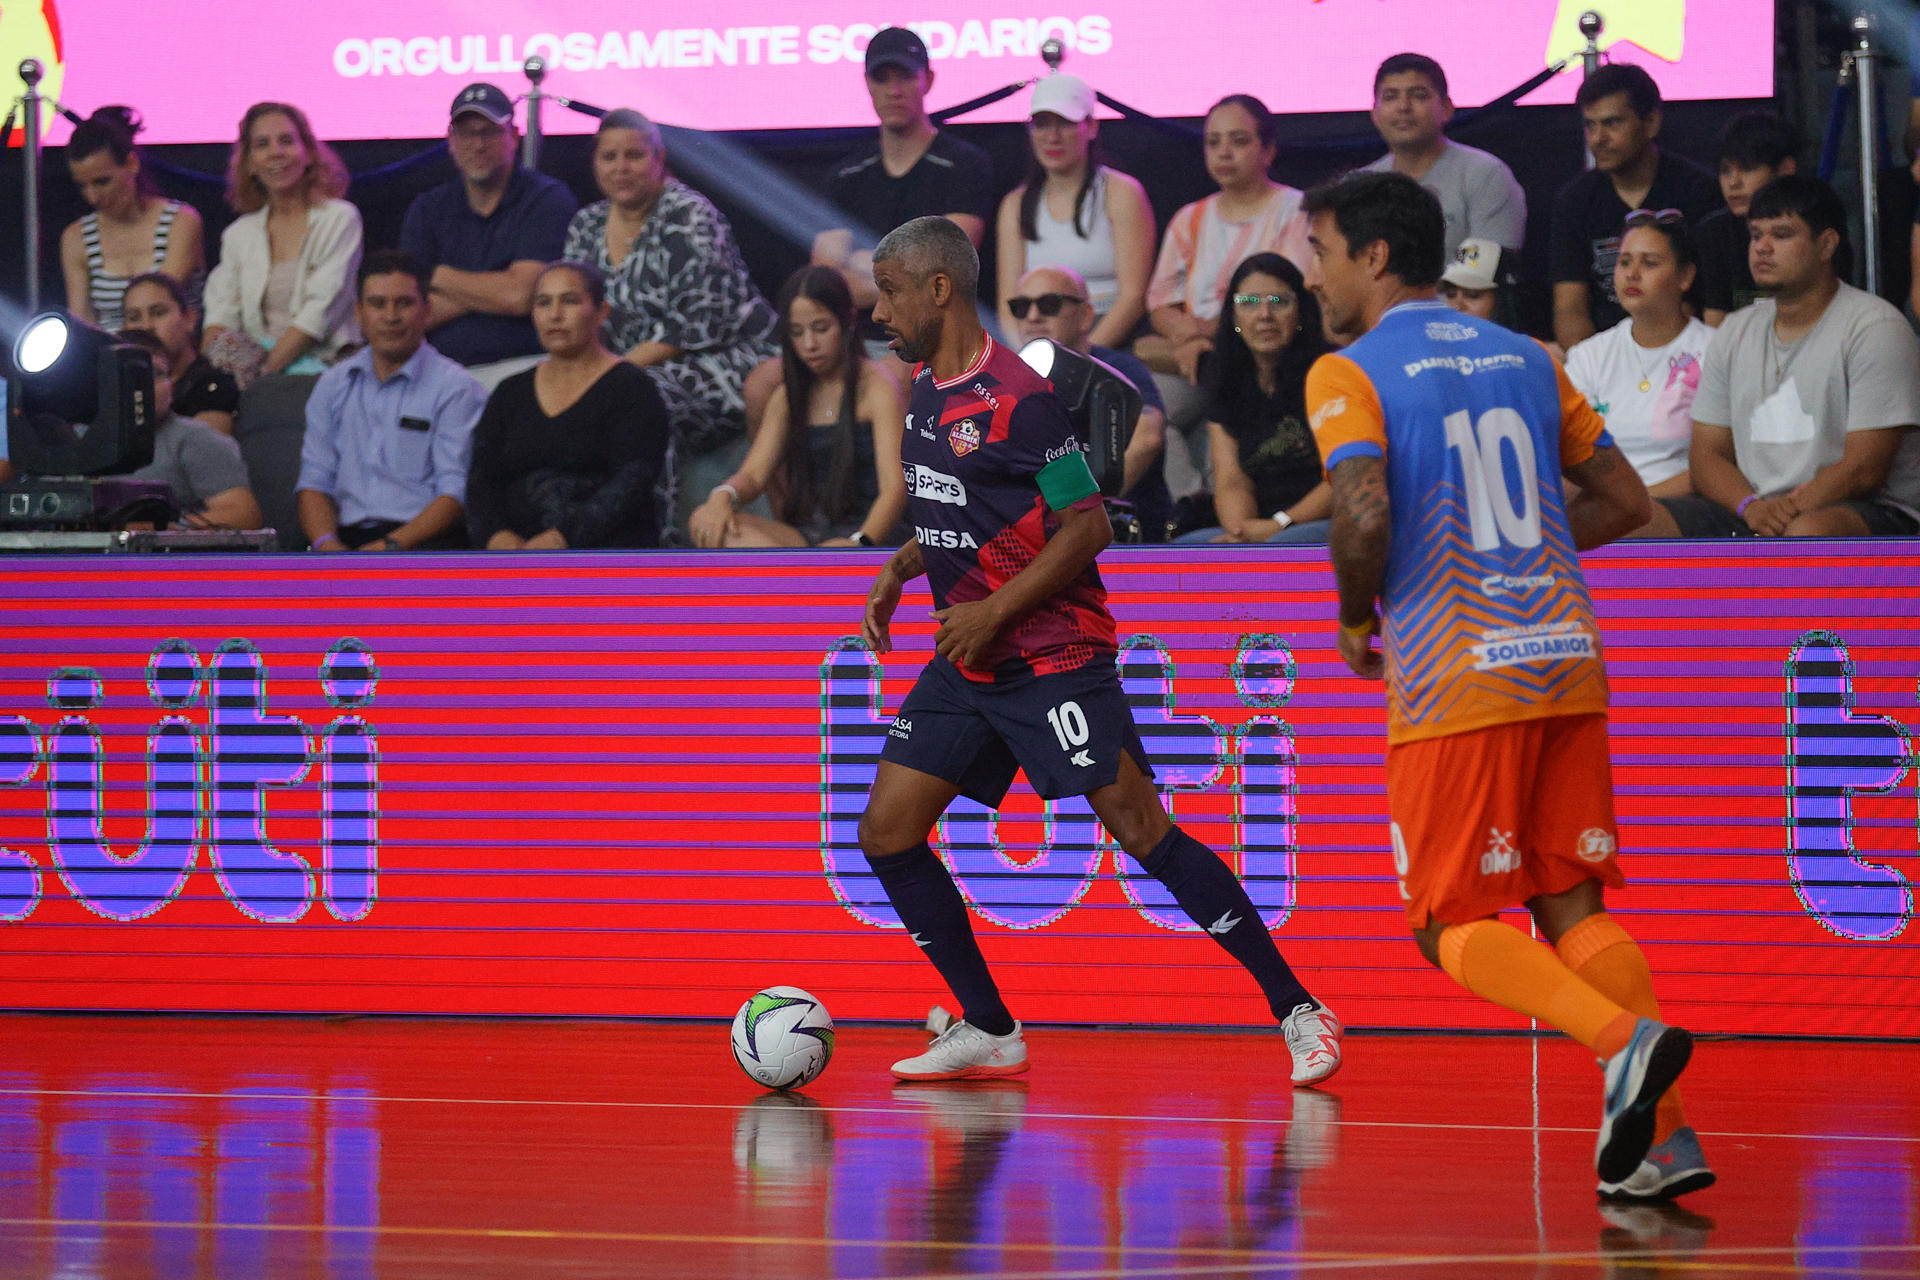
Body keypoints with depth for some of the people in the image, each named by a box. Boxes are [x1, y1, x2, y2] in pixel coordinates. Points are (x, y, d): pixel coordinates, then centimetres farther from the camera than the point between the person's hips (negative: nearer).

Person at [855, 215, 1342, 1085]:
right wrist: (899, 572, 11)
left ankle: (1297, 1010, -5)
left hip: (1052, 660, -9)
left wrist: (994, 613, -19)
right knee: (887, 832, 1)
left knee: (1141, 830, -12)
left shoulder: (1015, 396, -16)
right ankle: (988, 1031, 11)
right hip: (966, 664, 9)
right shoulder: (924, 389, 10)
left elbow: (1089, 525, -17)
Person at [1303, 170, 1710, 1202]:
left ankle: (1625, 1039, -22)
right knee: (1571, 906, 10)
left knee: (1453, 925, 2)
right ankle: (1659, 1134, -3)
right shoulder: (1526, 359, 15)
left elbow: (1366, 512, -19)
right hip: (1566, 661, 6)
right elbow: (1624, 501, 17)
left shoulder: (1348, 375, -4)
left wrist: (1356, 620, -2)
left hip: (1456, 680, -6)